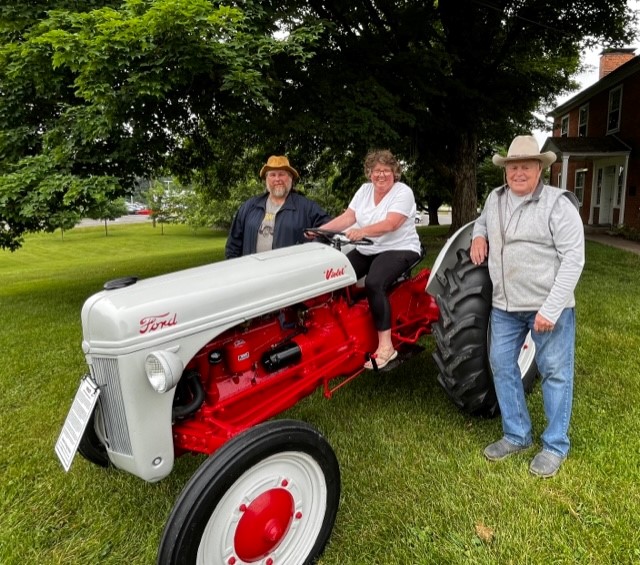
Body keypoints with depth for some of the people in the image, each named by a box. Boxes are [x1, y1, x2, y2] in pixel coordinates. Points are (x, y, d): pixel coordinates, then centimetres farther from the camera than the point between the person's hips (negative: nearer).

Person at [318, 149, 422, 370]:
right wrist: (321, 229, -15)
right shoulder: (364, 190, 9)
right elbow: (347, 217, 0)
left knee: (374, 284, -32)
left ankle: (386, 346, -26)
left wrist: (362, 231, -42)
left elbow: (390, 224, -27)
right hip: (366, 250, 7)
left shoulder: (403, 192, -11)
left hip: (398, 250, -7)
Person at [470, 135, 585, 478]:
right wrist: (478, 235, 4)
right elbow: (483, 220, 29)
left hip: (549, 306, -6)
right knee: (501, 365, 11)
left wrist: (551, 309, -22)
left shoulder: (558, 204, -13)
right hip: (505, 306, 6)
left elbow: (573, 258, -17)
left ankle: (555, 446, 22)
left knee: (555, 373, 5)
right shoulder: (495, 198, 6)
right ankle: (516, 435, 28)